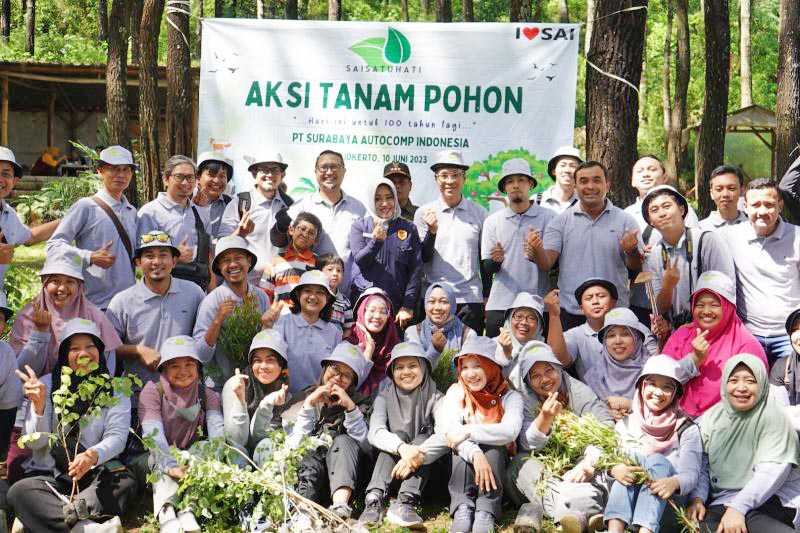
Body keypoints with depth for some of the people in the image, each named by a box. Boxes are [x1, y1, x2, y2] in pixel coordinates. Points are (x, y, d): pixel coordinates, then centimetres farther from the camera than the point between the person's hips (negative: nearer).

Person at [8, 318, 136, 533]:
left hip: (96, 472, 0)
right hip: (48, 473, 0)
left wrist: (93, 455, -29)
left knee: (126, 482, -29)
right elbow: (34, 442, 0)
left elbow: (117, 436, -7)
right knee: (18, 491, -29)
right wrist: (39, 406, -20)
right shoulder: (46, 385, 5)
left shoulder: (114, 389, 6)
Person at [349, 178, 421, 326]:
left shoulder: (409, 229, 6)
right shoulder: (359, 226, 6)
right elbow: (360, 261, -5)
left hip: (397, 304, 0)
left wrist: (408, 306, -5)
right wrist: (376, 241, -24)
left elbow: (415, 269, 3)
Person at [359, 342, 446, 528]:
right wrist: (403, 448, -37)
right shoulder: (385, 398, 1)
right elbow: (375, 433, -18)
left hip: (423, 471, 0)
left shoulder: (435, 398, -3)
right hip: (390, 467, 1)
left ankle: (405, 503, -40)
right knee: (399, 435, -24)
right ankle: (374, 500, -38)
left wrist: (419, 455, -38)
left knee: (422, 439, -25)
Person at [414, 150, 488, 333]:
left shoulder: (479, 213, 6)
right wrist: (432, 231, -15)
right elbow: (422, 258, 1)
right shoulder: (423, 213, 4)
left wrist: (487, 298, 9)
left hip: (470, 299, 1)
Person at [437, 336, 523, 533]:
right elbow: (449, 431, -17)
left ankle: (486, 514, -38)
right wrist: (475, 454, -36)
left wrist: (469, 431, -28)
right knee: (463, 450, -30)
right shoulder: (456, 393, 0)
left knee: (493, 448, -31)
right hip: (463, 464, 1)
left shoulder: (509, 397, -3)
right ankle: (462, 510, -39)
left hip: (497, 461, -1)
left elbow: (510, 431, -23)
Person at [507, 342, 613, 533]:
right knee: (520, 463, -29)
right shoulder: (525, 400, -1)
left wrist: (589, 463, -31)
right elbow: (528, 445, -12)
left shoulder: (579, 391, -1)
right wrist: (545, 419, -30)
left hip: (575, 469, 0)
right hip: (542, 472, 0)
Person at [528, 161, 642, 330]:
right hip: (570, 314, 0)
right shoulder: (561, 221, 5)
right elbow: (546, 264, -2)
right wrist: (537, 250, -24)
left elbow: (637, 267, 4)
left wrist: (632, 251, -17)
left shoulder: (625, 220, 5)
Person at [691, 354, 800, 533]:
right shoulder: (711, 418, 11)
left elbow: (773, 469, -12)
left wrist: (738, 507, -20)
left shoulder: (773, 416, -3)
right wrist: (698, 498, -10)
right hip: (723, 502, 3)